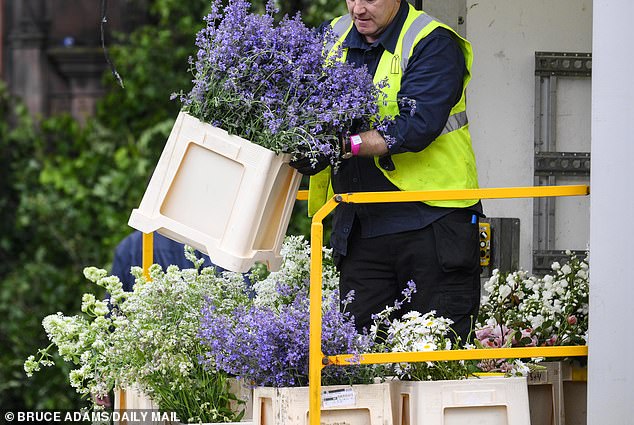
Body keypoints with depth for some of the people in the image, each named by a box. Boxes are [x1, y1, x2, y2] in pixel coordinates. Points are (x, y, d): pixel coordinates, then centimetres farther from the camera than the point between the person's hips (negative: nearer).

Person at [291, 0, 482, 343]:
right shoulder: (334, 38, 10)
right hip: (360, 222, 6)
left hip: (430, 221, -6)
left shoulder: (433, 44, -9)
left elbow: (417, 126, -20)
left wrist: (346, 144, -30)